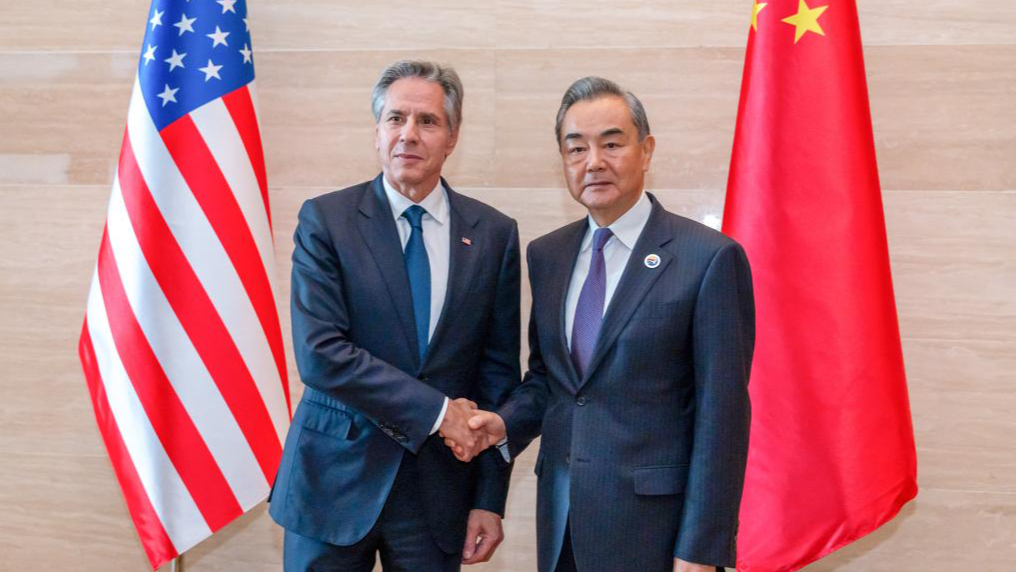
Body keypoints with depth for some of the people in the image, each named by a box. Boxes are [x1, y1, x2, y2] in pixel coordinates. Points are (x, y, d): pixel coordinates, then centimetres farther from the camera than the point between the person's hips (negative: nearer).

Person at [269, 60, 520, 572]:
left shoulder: (494, 234, 0)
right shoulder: (324, 219, -5)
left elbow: (498, 372, 2)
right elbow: (319, 353, -14)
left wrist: (490, 498, 0)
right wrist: (435, 410, -17)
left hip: (438, 487, 2)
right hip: (335, 477, -1)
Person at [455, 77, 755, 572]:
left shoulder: (709, 258, -12)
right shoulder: (545, 255, 6)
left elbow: (721, 412, -12)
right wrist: (505, 423, -5)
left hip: (654, 522, -5)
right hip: (561, 516, 5)